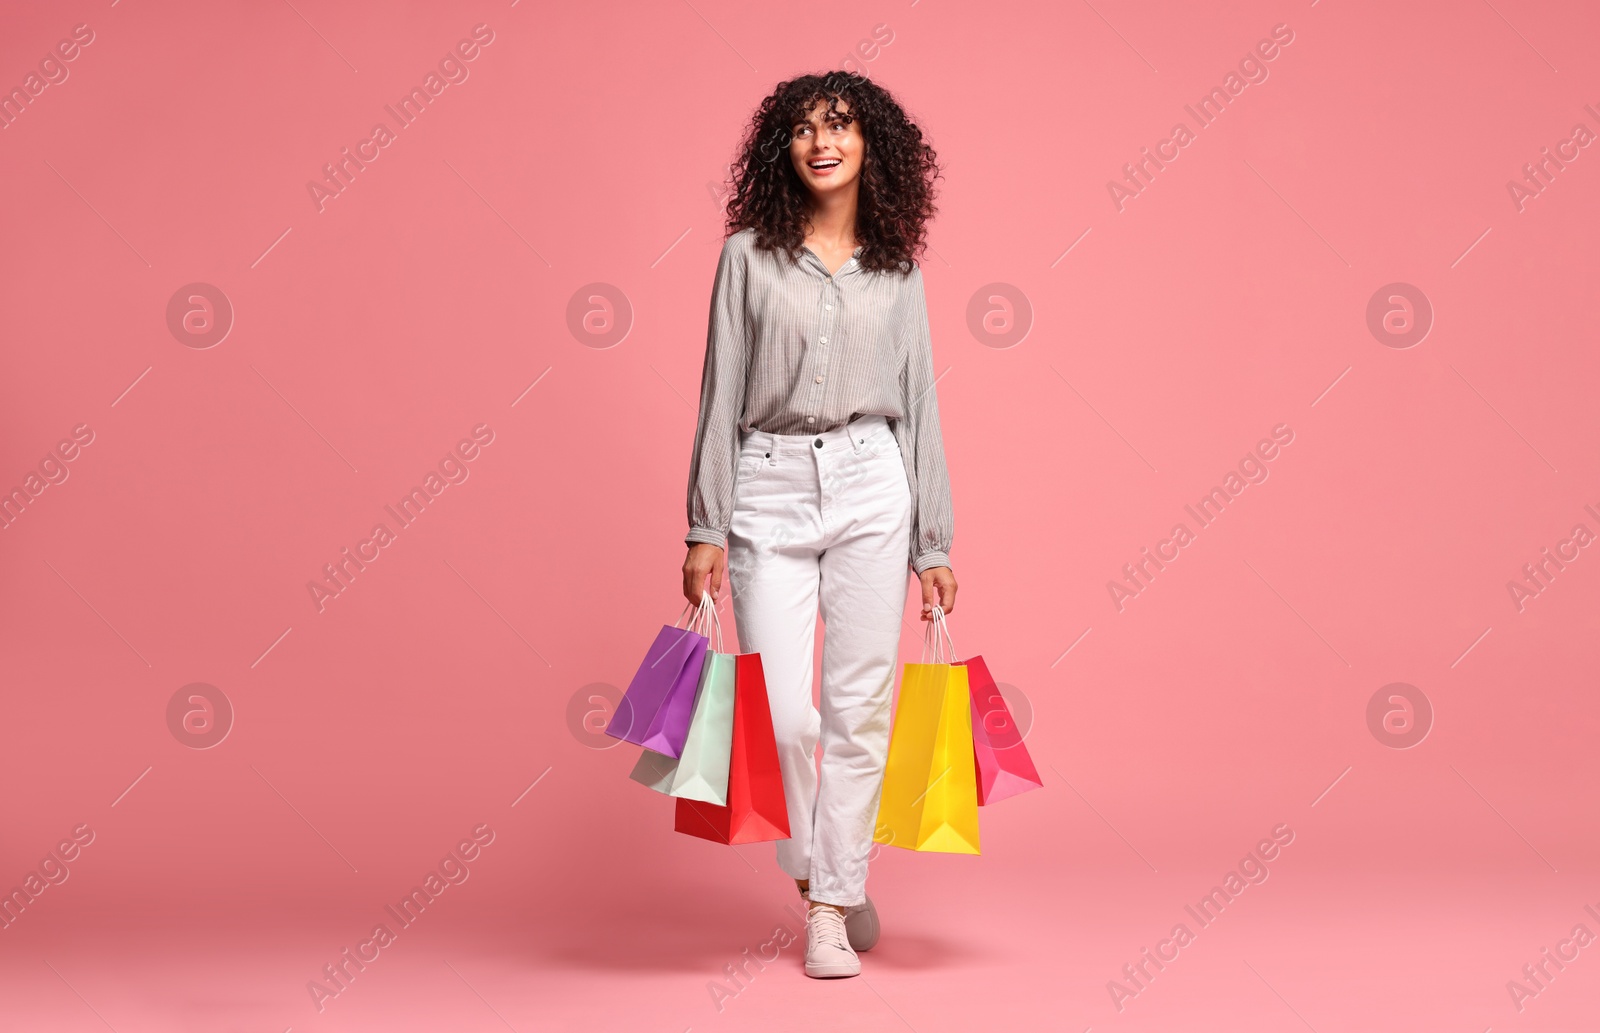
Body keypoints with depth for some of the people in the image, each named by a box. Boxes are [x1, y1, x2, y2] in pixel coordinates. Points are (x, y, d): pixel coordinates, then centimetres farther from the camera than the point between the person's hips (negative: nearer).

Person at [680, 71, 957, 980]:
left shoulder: (897, 270, 9)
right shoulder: (749, 256, 4)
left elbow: (919, 405, 10)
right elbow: (721, 398, 3)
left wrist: (934, 544, 7)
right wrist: (706, 530, -2)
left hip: (871, 491, 1)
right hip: (770, 494, -1)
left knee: (860, 708, 1)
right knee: (783, 714, -4)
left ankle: (833, 905, 14)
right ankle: (817, 872, 23)